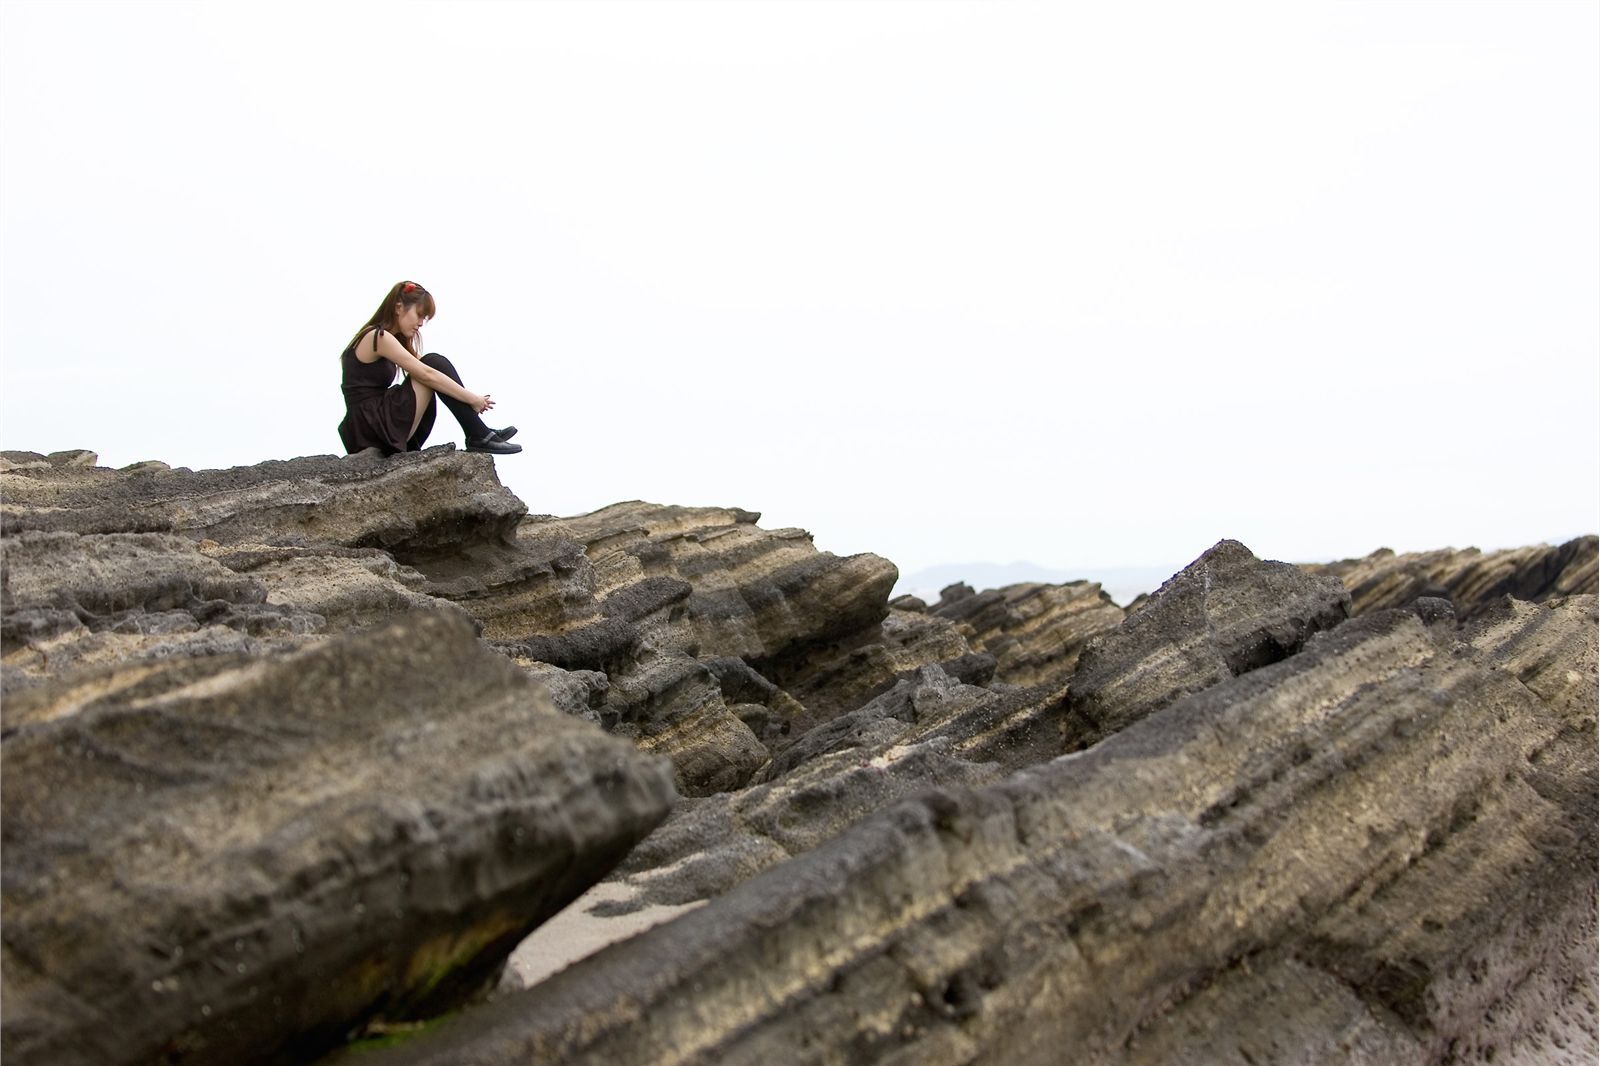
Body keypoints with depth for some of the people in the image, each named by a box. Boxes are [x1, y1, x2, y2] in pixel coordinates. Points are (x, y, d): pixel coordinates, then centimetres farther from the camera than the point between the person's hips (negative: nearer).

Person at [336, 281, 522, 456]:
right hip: (373, 428, -10)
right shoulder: (378, 337, -11)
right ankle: (479, 437, -8)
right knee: (435, 363, -10)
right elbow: (427, 374, -16)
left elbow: (422, 374, 17)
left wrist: (471, 399, 6)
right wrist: (473, 399, -11)